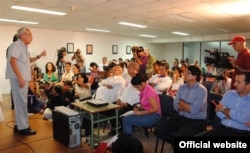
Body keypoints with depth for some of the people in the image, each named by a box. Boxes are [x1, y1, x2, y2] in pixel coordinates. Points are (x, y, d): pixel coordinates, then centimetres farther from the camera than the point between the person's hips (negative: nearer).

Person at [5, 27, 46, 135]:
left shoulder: (24, 47, 17)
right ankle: (23, 127, 0)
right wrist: (20, 78, -23)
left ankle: (19, 125, 23)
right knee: (21, 102, -6)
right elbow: (12, 62, -20)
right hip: (18, 79, -10)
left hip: (24, 78, 10)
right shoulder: (16, 45, -11)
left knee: (20, 102, 13)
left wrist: (39, 56, 17)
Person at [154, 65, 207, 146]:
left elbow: (194, 110, -21)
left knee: (181, 136, -33)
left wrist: (181, 102, -6)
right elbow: (176, 106, 2)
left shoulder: (201, 90, -12)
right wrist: (188, 107, -13)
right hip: (181, 117, 6)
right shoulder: (182, 87, 7)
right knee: (158, 129, -9)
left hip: (196, 121, -6)